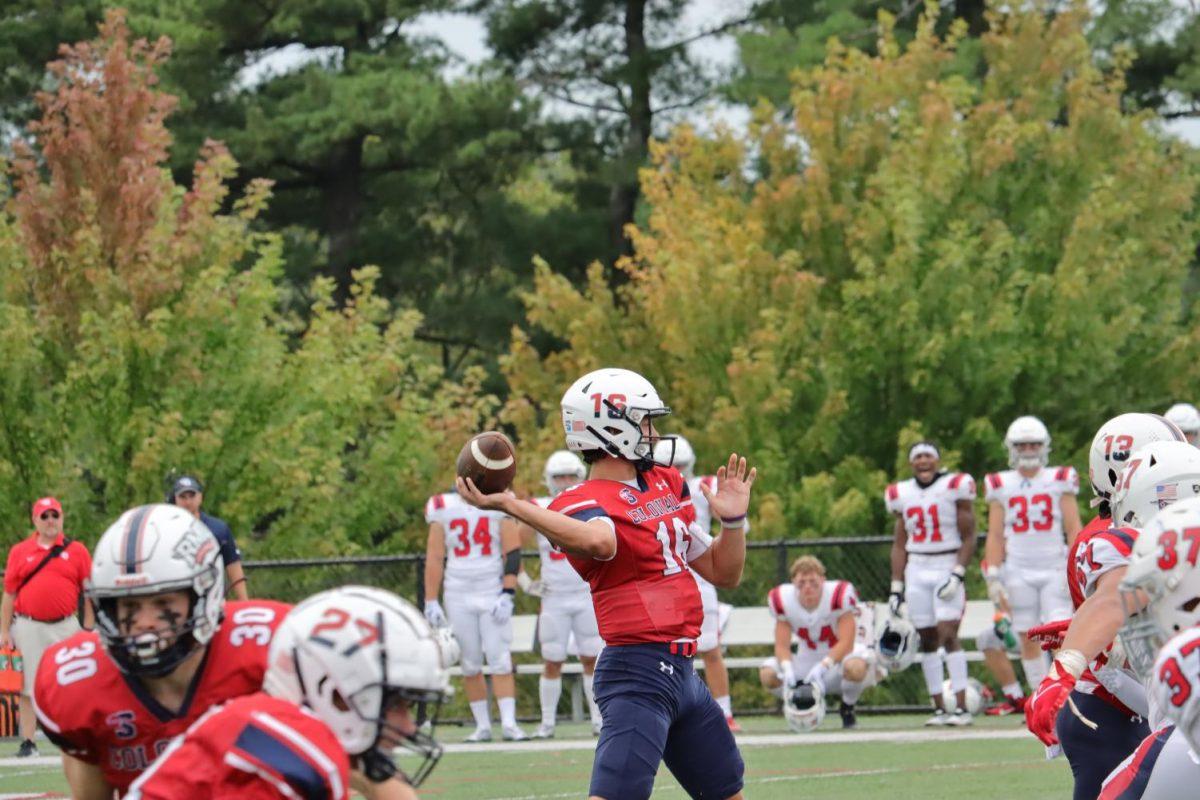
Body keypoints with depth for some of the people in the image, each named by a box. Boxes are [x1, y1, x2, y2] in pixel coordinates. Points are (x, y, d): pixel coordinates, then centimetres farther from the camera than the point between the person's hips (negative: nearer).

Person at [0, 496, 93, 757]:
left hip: (65, 627, 0)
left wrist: (88, 630, 0)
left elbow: (88, 593, 5)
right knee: (28, 686, 2)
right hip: (28, 626, 0)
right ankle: (28, 743, 7)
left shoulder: (76, 551, 4)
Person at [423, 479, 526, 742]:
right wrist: (431, 601, 0)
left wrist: (507, 595, -14)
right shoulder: (444, 509, 4)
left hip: (493, 595, -2)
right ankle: (482, 725, 9)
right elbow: (434, 558, 5)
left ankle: (508, 723, -10)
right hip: (458, 598, 2)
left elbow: (512, 553, -5)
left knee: (500, 661, -8)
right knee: (470, 665, 3)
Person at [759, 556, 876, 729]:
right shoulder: (783, 600, -12)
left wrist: (823, 667, -42)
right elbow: (782, 645, -12)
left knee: (855, 667, -41)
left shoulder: (839, 595, -23)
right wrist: (788, 670, -35)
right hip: (808, 661, 3)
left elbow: (846, 643, -27)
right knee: (768, 674, -24)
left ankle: (847, 710, -5)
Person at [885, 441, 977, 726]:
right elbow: (899, 544, 15)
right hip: (917, 571, 5)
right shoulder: (902, 495, 10)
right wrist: (896, 587, 11)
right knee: (927, 639, 3)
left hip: (948, 566, -5)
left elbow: (968, 537, -3)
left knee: (948, 636, -14)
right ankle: (939, 708, 7)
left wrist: (957, 574, -13)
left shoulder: (955, 487, -4)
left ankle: (961, 707, -15)